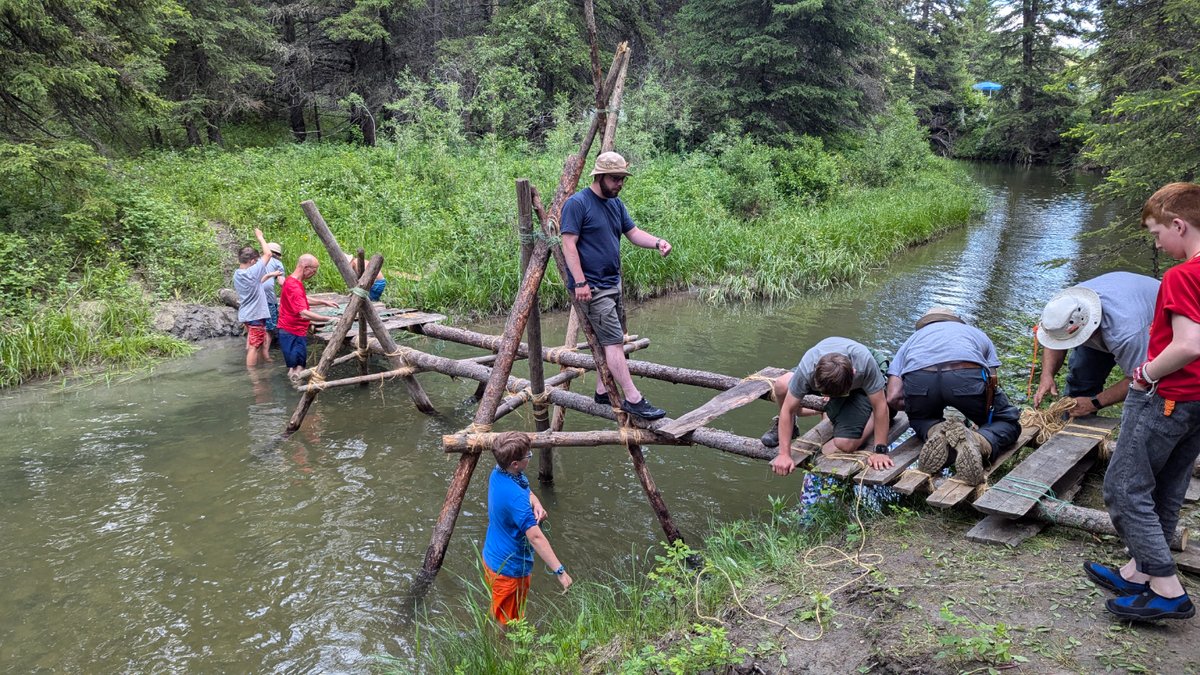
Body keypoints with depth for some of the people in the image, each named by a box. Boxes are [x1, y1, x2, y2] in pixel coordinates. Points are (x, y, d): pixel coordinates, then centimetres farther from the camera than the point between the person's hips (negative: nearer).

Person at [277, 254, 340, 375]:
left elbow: (303, 299, 29)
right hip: (293, 334, -10)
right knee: (297, 369, -9)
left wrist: (323, 302, 20)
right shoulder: (294, 287, -22)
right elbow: (304, 314, -32)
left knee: (296, 368, 14)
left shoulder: (292, 281, 11)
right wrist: (329, 319, -32)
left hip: (296, 332, 10)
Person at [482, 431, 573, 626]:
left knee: (499, 616, 30)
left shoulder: (498, 473, -8)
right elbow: (535, 537, -40)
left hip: (493, 557, 9)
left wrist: (536, 505, -15)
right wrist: (559, 570, -41)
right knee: (506, 624, 13)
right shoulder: (514, 496, -36)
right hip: (510, 568, -9)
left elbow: (527, 491, 8)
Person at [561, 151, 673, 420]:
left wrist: (657, 242, -7)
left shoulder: (615, 203, 14)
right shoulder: (577, 203, -12)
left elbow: (633, 233, 13)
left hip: (613, 284, 9)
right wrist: (580, 282, -22)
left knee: (610, 340, 13)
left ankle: (603, 391, 24)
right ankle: (633, 399, -10)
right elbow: (569, 245, -16)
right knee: (614, 340, -11)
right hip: (592, 288, -9)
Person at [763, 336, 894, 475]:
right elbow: (788, 410, -28)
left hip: (859, 388, -2)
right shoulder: (807, 368, -38)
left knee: (846, 444, -25)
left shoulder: (865, 362, -44)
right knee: (781, 385, -25)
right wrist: (784, 454, -30)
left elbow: (880, 406, -33)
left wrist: (880, 451, -31)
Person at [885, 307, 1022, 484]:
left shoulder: (912, 339, 39)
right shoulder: (977, 333, 42)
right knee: (1008, 421, 23)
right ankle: (979, 443, -10)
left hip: (918, 378, 1)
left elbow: (892, 398, 23)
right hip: (967, 375, -1)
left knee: (920, 420, 33)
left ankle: (936, 432, -2)